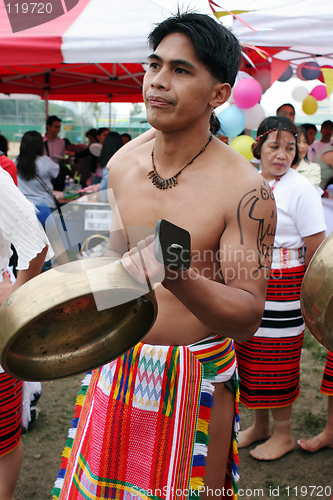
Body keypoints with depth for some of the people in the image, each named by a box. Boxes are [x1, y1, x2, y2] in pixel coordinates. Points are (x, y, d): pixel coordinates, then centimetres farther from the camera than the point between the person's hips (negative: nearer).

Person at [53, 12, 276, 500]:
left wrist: (173, 273, -39)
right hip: (117, 364, 6)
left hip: (195, 378, -5)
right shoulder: (122, 162, -3)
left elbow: (248, 317, -23)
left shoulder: (245, 190, -21)